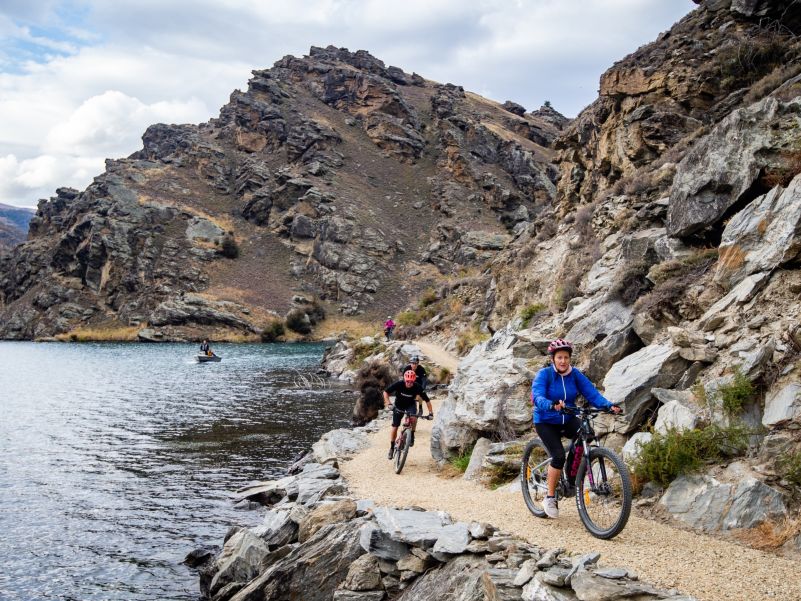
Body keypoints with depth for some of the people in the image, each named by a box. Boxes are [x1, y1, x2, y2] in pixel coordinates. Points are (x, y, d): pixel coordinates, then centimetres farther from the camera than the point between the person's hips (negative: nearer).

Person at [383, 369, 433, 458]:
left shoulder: (417, 387, -28)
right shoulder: (399, 384, -29)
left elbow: (427, 400, -22)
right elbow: (386, 392, -20)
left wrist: (431, 412, -29)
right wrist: (388, 403, -34)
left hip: (411, 405, 0)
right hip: (399, 405, 0)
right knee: (394, 427, -1)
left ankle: (412, 436, -8)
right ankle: (392, 448, 16)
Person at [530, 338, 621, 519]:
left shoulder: (575, 375, -7)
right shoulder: (544, 374, -17)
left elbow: (592, 393, -15)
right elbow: (537, 397, -32)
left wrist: (608, 405, -34)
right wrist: (552, 405, -53)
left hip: (568, 420, 4)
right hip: (546, 422, -4)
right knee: (559, 456, -23)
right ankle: (550, 498, -3)